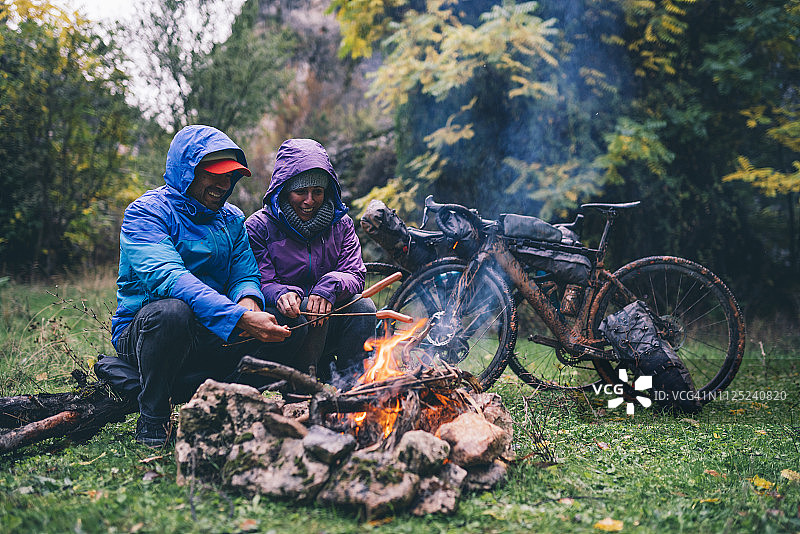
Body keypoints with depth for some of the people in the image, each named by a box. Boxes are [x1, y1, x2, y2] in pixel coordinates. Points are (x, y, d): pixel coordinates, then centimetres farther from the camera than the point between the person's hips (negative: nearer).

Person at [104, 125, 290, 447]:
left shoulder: (232, 220, 11)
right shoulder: (147, 212, -11)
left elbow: (245, 275, 3)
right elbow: (166, 276, -29)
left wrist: (247, 301, -25)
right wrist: (238, 318, -41)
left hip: (209, 333, 7)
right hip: (141, 331, -6)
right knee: (170, 310, -38)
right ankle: (151, 422, -17)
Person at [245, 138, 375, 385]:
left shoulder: (341, 224, 9)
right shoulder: (259, 226, -1)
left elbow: (355, 276, -1)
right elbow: (260, 283, -9)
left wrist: (331, 286, -26)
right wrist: (282, 294, -34)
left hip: (327, 328, 4)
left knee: (363, 305, -25)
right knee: (308, 310, -35)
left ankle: (350, 383, -14)